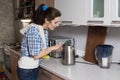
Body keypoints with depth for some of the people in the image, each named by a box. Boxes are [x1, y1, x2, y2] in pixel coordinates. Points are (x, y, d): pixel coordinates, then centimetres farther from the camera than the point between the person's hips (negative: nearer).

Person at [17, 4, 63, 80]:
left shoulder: (45, 31, 3)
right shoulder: (33, 29, -23)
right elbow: (36, 55, -24)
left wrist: (56, 48, -3)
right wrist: (52, 48, -15)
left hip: (35, 68, 8)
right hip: (26, 70, -8)